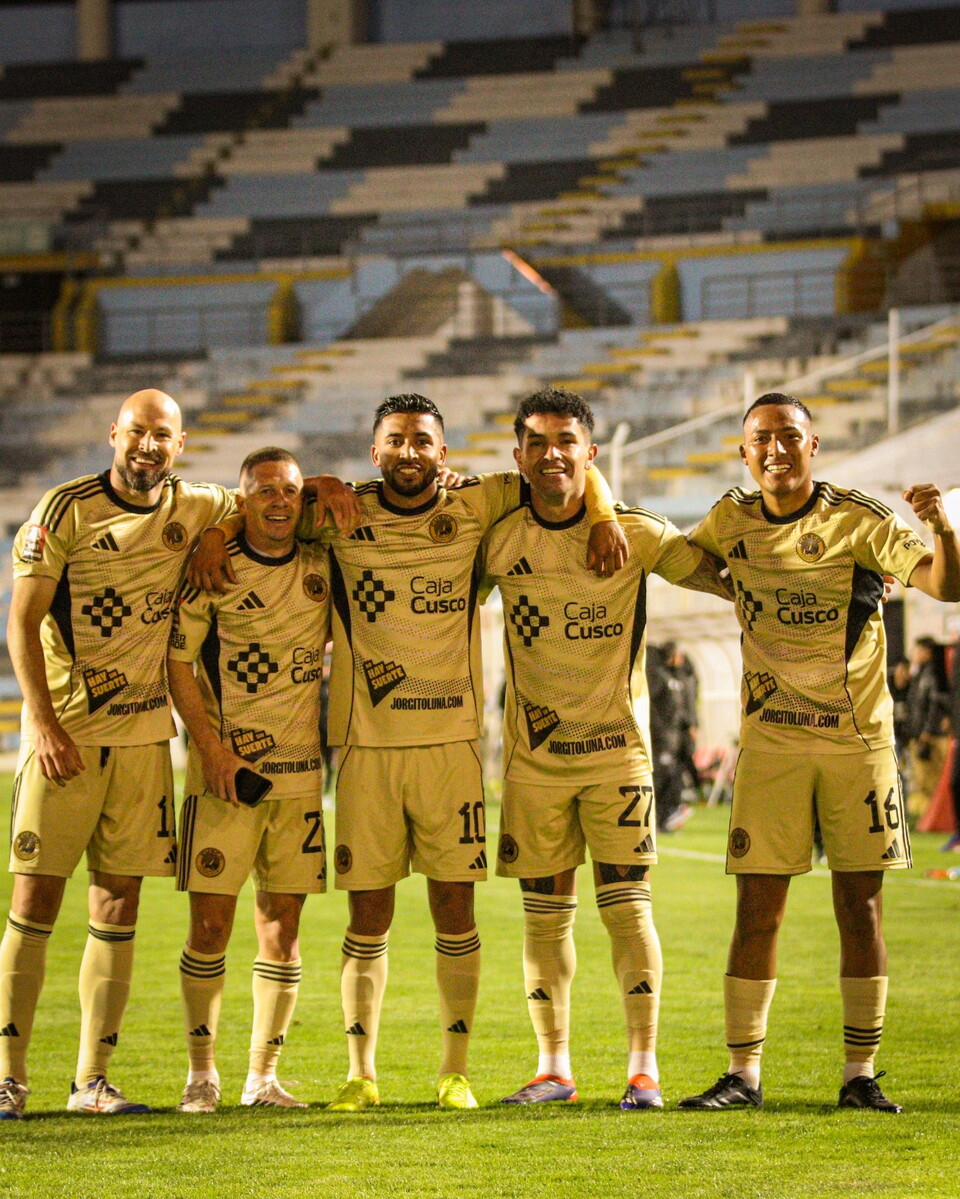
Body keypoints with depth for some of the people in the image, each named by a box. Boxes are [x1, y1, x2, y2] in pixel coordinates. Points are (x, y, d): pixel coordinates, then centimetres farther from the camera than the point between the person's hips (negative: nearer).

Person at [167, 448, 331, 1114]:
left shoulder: (322, 567, 7)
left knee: (282, 928, 5)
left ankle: (263, 1076, 12)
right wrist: (210, 747, -11)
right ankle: (202, 1073, 7)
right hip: (226, 771, -3)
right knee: (211, 926, -5)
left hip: (300, 774, 3)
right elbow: (177, 661, -3)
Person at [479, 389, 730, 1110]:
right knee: (545, 914, 6)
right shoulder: (498, 540, 0)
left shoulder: (635, 534, -6)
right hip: (533, 753, 2)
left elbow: (720, 577, -1)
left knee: (628, 906, -5)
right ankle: (555, 1069, 14)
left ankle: (644, 1068, 0)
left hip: (617, 749, -2)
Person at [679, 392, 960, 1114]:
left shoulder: (858, 520, -6)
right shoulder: (733, 521, 4)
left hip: (858, 736, -2)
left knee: (860, 903, 0)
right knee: (758, 909, -1)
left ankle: (861, 1074, 5)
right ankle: (743, 1075, 3)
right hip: (770, 737, 2)